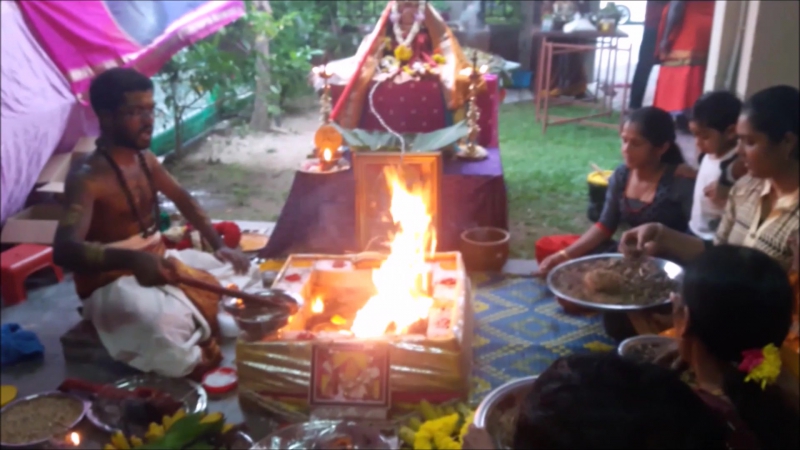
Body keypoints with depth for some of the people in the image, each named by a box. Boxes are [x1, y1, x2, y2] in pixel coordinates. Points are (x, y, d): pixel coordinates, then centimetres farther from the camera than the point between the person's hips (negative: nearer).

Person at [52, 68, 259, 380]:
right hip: (113, 284, -9)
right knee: (167, 324, -40)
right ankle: (186, 376, -8)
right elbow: (64, 250, -38)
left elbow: (183, 199, 17)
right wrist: (132, 259, -55)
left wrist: (219, 245, 5)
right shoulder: (86, 179, -24)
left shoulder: (145, 159, 3)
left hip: (158, 263, 9)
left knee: (242, 272, 9)